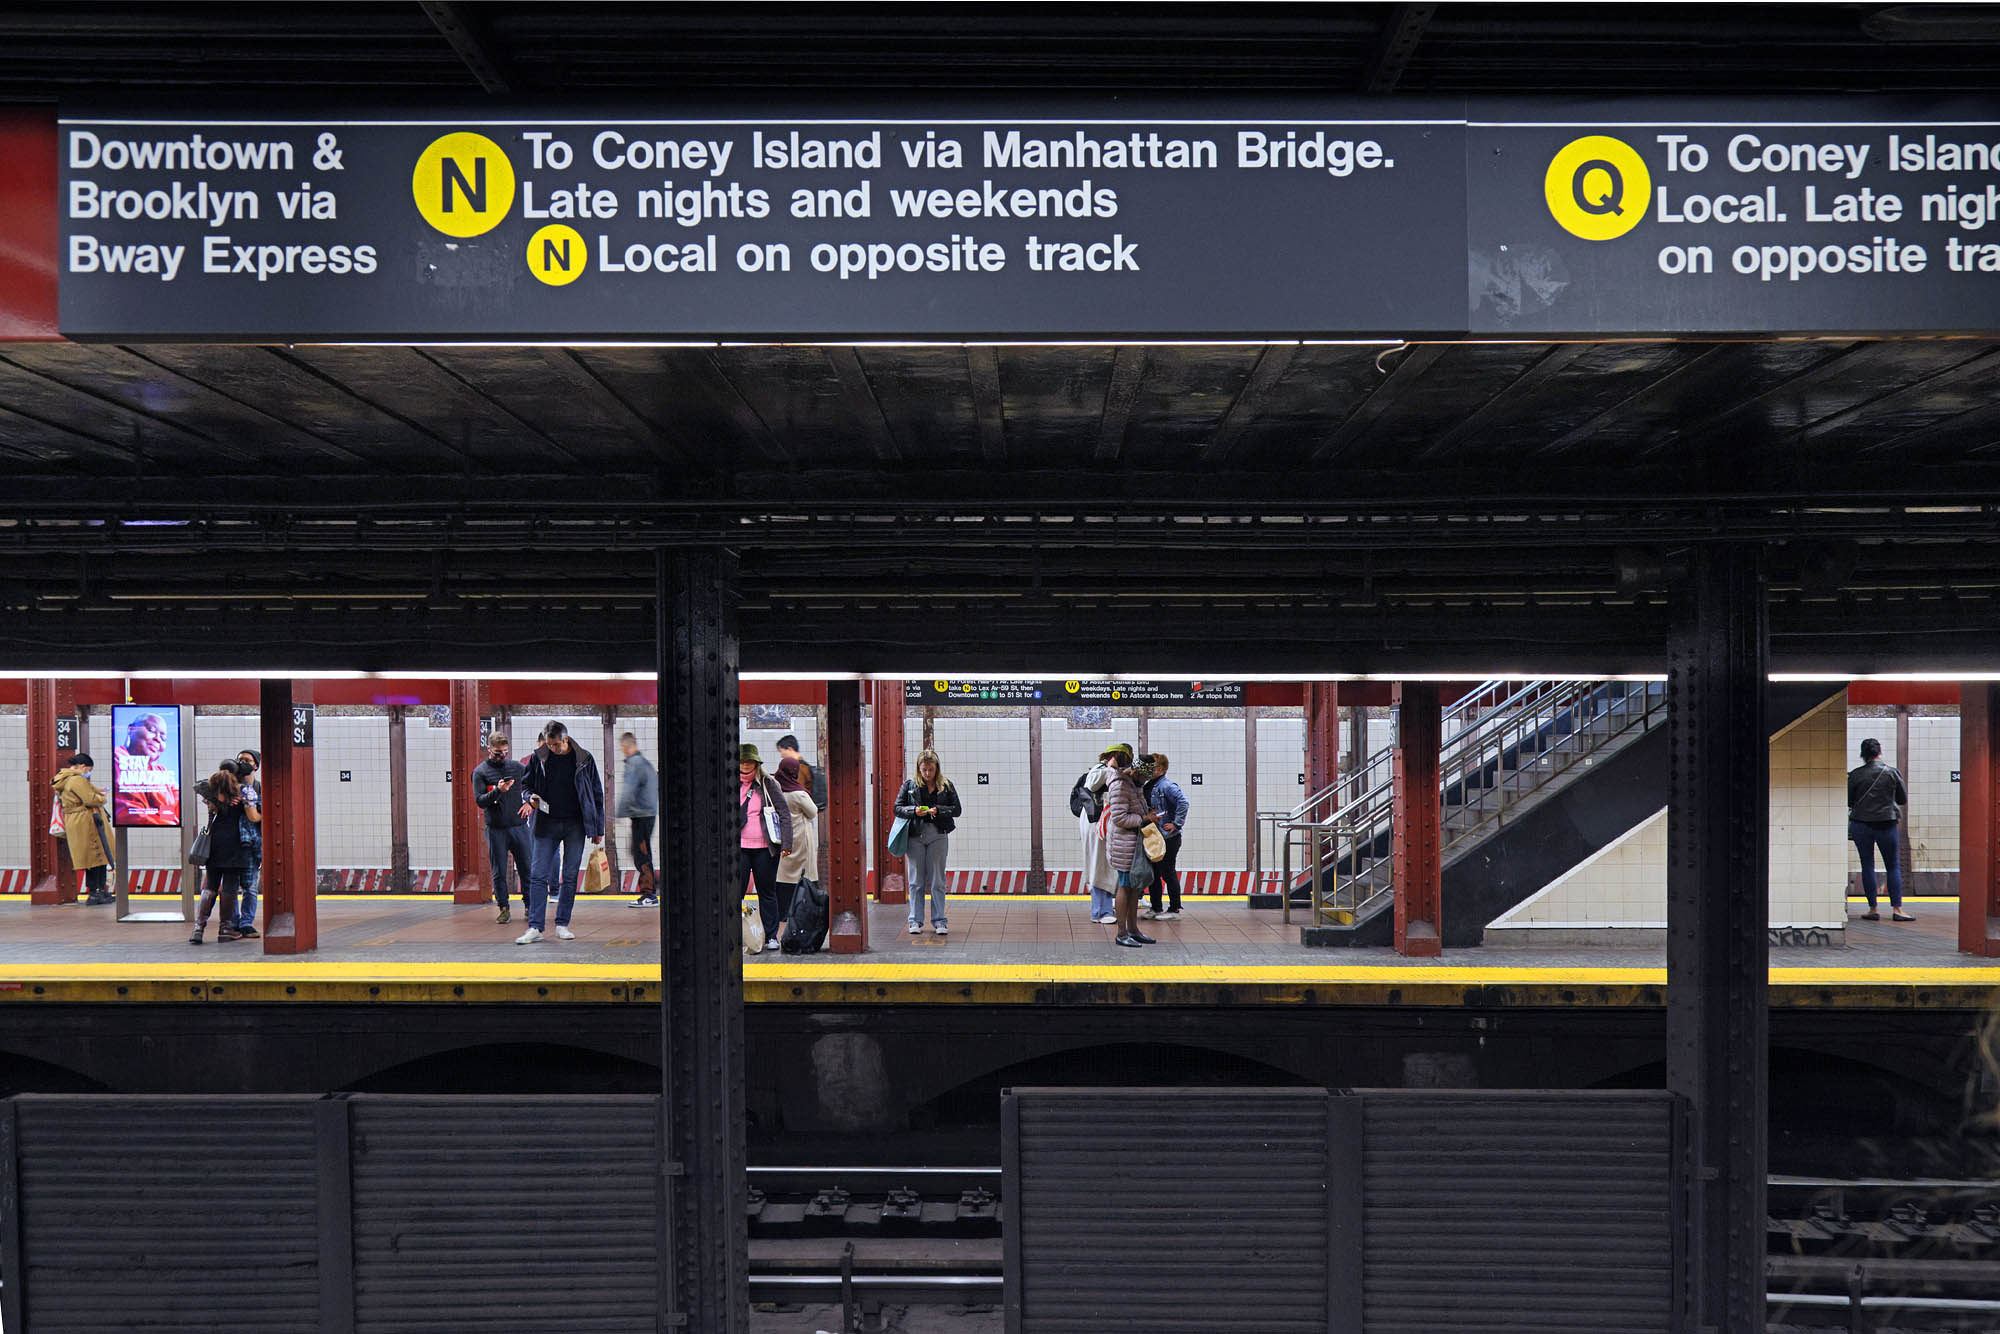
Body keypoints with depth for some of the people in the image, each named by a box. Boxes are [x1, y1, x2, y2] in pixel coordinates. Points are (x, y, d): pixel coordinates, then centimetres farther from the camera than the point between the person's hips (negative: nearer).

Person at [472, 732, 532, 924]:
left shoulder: (517, 766, 8)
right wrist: (498, 790, -22)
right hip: (496, 830, -2)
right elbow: (479, 801, -7)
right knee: (499, 872, 2)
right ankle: (504, 909, 11)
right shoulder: (480, 772, 1)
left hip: (519, 826, 2)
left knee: (527, 869, 4)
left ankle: (530, 906, 15)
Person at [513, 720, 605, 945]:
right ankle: (535, 927, -2)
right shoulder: (538, 758, 2)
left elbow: (596, 794, 5)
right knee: (538, 876, -4)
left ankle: (562, 925, 11)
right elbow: (525, 784, 14)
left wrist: (598, 829, 4)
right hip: (546, 824, 1)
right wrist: (530, 798, -11)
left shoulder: (584, 759, -1)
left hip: (575, 825, -1)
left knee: (570, 877, 3)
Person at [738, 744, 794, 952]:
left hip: (765, 848, -1)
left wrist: (786, 843, -6)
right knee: (735, 892, -1)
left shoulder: (768, 783, 1)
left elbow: (784, 813, 0)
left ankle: (771, 936, 16)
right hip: (738, 848, 1)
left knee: (767, 892, 8)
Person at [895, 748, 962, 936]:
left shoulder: (946, 785, 6)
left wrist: (938, 810, -13)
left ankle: (939, 921, 8)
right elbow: (897, 808, 6)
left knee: (937, 880, 2)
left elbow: (957, 809, 3)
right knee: (916, 881, 4)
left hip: (938, 835, 0)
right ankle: (915, 921, 11)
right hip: (915, 835, 0)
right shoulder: (909, 785, 6)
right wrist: (914, 811, -13)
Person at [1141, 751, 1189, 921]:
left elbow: (1183, 802, -27)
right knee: (1153, 873, 14)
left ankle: (1174, 910, 9)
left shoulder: (1167, 786, -17)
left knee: (1168, 873, -1)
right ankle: (1156, 908, 24)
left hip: (1168, 838, -9)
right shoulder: (1150, 786, 11)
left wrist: (1177, 824, -23)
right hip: (1153, 838, 9)